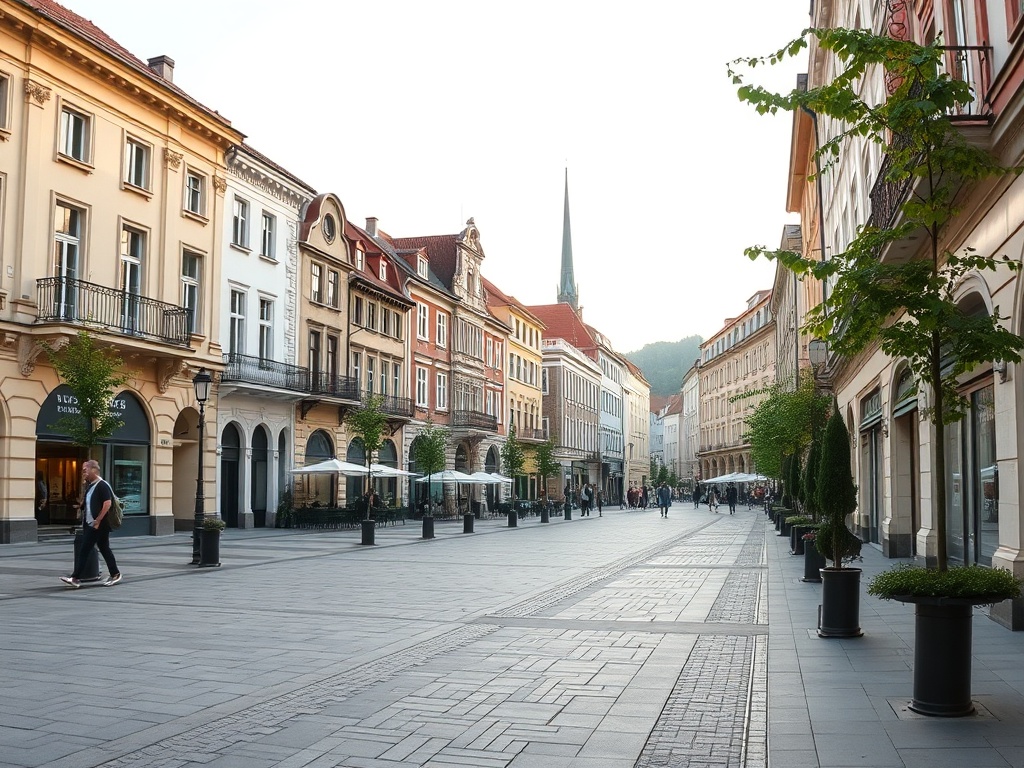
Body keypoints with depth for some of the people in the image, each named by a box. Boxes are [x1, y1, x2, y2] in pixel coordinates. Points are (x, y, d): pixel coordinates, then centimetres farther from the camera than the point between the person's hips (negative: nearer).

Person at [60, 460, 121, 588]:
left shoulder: (102, 485, -14)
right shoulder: (90, 486, 14)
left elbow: (107, 503, -22)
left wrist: (98, 521, -22)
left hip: (100, 525, -9)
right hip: (89, 524, 9)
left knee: (104, 549, -3)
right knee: (84, 550, 8)